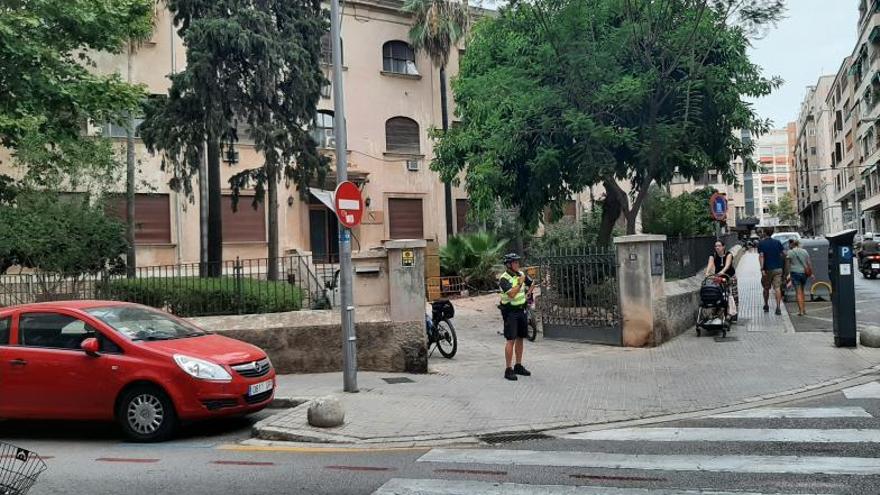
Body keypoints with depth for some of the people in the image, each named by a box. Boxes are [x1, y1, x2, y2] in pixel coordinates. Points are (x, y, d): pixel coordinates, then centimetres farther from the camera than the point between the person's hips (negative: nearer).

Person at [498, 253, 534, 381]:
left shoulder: (521, 274, 8)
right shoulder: (504, 278, -14)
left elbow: (532, 285, 25)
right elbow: (511, 294, -27)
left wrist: (526, 295, 11)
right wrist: (520, 283, -20)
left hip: (521, 310, 7)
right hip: (510, 311, -7)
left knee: (520, 338, 12)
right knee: (511, 340, -9)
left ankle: (518, 366, 22)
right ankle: (508, 370, -7)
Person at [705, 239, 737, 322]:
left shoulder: (728, 254, -11)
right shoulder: (713, 255, -5)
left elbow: (727, 264, -29)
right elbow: (710, 264, -22)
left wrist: (722, 271, -48)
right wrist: (707, 272, -41)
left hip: (730, 276, -2)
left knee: (731, 295, -5)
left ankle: (733, 314, 0)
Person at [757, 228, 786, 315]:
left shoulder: (761, 243, -6)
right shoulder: (777, 242, 4)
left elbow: (761, 256, -16)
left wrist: (762, 269, -19)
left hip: (767, 269, -2)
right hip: (778, 268, 2)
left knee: (766, 288, 14)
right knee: (777, 288, -3)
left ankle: (766, 306, 25)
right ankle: (778, 308, -14)